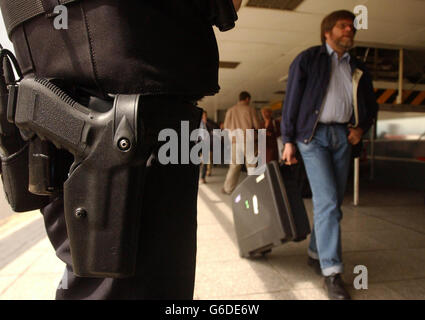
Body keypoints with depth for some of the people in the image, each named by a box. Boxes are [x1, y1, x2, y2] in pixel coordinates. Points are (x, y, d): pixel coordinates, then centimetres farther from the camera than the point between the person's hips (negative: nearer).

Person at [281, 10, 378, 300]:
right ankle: (332, 272, -8)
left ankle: (316, 253, 25)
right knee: (327, 202, -14)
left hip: (343, 137, 5)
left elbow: (371, 106, 25)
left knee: (334, 203, 7)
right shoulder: (307, 59, 4)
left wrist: (362, 128, 4)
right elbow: (291, 101, -1)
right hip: (314, 135, -5)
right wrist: (288, 140, -6)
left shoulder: (358, 69, 18)